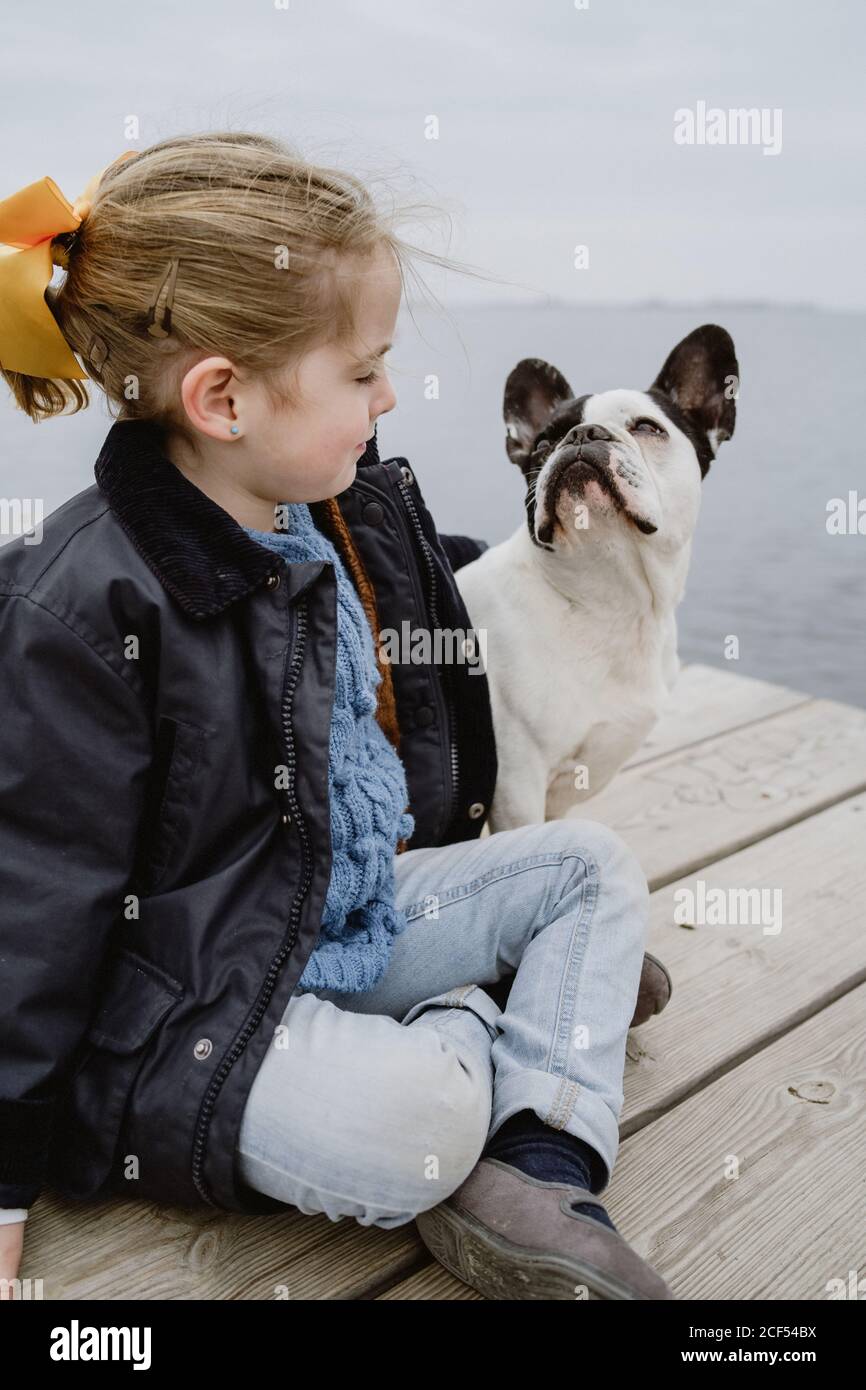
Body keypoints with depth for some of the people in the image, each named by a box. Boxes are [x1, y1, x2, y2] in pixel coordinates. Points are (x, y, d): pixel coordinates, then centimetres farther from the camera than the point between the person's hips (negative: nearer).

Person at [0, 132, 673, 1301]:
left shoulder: (361, 507, 0)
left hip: (355, 911, 9)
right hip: (183, 1009, -8)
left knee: (593, 863, 7)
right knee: (413, 1118, -33)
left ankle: (538, 1170, -10)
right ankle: (466, 1026, 4)